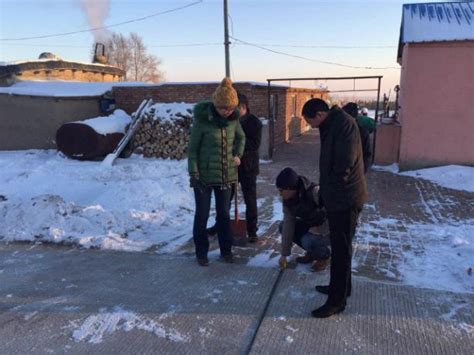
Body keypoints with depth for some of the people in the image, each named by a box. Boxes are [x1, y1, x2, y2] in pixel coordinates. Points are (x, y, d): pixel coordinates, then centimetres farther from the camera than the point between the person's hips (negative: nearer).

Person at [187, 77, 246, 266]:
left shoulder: (233, 119, -2)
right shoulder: (202, 119, -15)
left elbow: (241, 138, 18)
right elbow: (192, 149, -11)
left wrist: (238, 154, 4)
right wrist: (193, 173, -15)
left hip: (226, 175, 4)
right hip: (204, 176, -4)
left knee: (224, 214, 13)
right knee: (202, 214, 6)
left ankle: (226, 250, 27)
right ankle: (201, 252, 21)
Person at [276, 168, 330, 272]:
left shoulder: (315, 192, -32)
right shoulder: (288, 200, -9)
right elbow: (288, 224, -8)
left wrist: (319, 228, -26)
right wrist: (284, 254, -8)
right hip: (311, 225, 7)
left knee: (308, 240, -32)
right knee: (283, 226, -5)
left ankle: (325, 256, 1)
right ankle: (312, 252, 10)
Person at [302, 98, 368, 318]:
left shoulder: (344, 123, -16)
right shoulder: (331, 126, 14)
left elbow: (346, 162, -24)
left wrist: (331, 189, -14)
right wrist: (324, 191, 15)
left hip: (346, 198, -10)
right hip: (336, 197, 10)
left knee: (341, 248, -1)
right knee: (338, 245, 19)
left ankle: (337, 300, 9)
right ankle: (340, 286, 35)